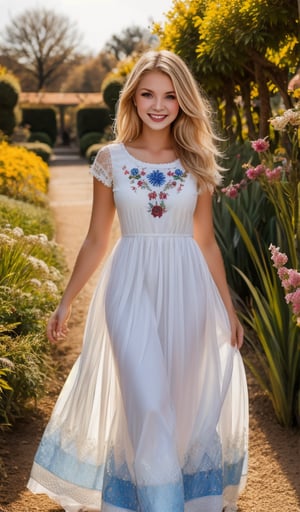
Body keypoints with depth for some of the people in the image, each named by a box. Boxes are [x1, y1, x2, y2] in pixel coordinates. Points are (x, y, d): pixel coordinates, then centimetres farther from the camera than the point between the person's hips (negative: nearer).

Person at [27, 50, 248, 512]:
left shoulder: (197, 162, 4)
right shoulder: (111, 159, 1)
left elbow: (206, 241, 10)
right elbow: (95, 240, 6)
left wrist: (228, 308, 10)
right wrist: (65, 302, 5)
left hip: (187, 288, 2)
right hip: (131, 287, -2)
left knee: (187, 401, 9)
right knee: (146, 402, -8)